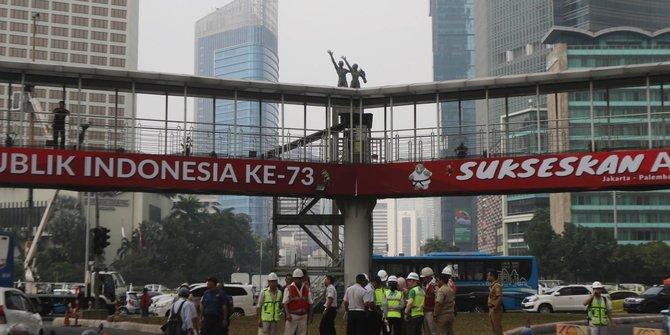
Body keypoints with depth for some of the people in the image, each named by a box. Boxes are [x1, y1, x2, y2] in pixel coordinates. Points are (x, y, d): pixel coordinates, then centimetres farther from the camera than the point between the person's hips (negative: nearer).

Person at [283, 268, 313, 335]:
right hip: (292, 316, -4)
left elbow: (310, 303, 12)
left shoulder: (307, 288, 7)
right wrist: (287, 314, -20)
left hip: (303, 316, 4)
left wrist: (310, 315, 7)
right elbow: (285, 303, -8)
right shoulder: (288, 288, -4)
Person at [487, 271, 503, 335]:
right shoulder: (492, 286, 14)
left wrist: (494, 308, -25)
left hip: (496, 310, -10)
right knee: (494, 328, 15)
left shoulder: (497, 286, -17)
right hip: (491, 309, 10)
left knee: (497, 328, -5)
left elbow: (499, 298, -26)